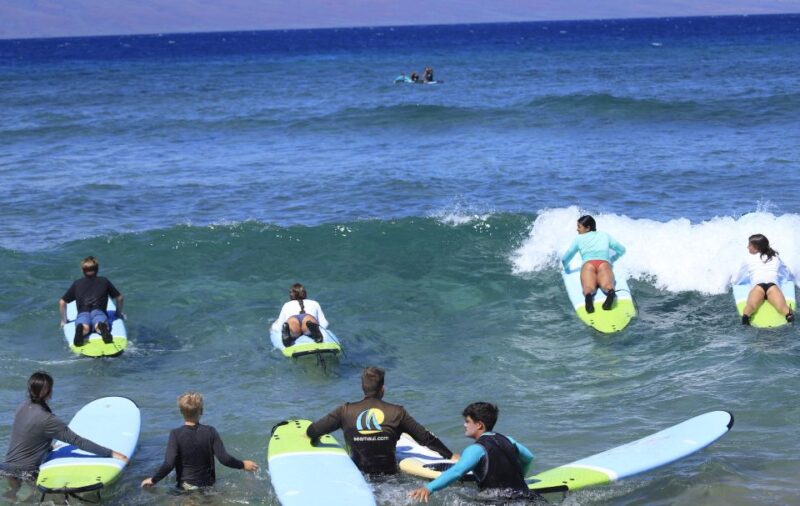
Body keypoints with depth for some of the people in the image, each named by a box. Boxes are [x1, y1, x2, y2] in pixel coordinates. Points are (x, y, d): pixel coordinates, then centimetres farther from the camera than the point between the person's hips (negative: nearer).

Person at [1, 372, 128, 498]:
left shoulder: (23, 407, 2)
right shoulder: (46, 420, -21)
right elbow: (77, 441, -20)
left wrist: (48, 446, 33)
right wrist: (110, 453, -18)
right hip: (24, 472, -8)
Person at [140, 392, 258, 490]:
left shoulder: (176, 434, -9)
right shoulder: (210, 432, -4)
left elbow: (168, 464, -16)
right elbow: (224, 459, -7)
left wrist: (153, 480, -1)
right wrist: (243, 465, 9)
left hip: (186, 486, -2)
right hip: (208, 485, 2)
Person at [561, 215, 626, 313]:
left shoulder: (579, 239, 26)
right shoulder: (605, 235, 32)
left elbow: (564, 259, 24)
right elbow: (622, 250, 42)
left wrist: (566, 267, 46)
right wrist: (612, 259, 59)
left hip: (588, 264, -1)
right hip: (605, 264, 1)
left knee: (588, 287, -30)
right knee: (607, 285, -30)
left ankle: (588, 296, -66)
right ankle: (611, 293, -66)